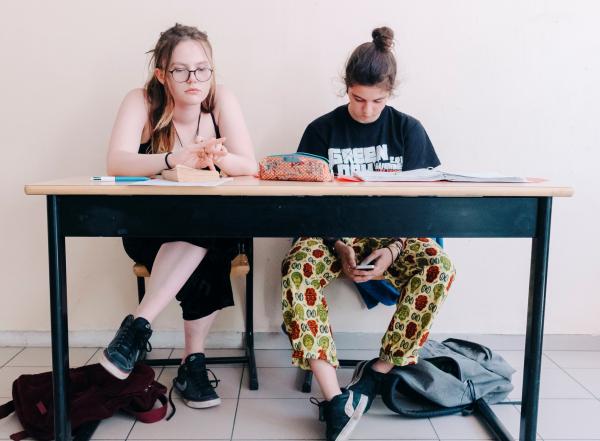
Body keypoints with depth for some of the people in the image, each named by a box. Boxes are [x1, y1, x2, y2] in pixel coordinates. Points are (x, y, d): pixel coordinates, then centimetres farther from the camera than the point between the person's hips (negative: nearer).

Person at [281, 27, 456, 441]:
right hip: (334, 233, 0)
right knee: (297, 269, -33)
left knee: (438, 266, -30)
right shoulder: (322, 130, 2)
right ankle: (335, 399, -34)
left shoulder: (408, 130, 4)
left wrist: (393, 250, -18)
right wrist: (339, 247, -20)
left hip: (393, 233, 1)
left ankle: (377, 371, -17)